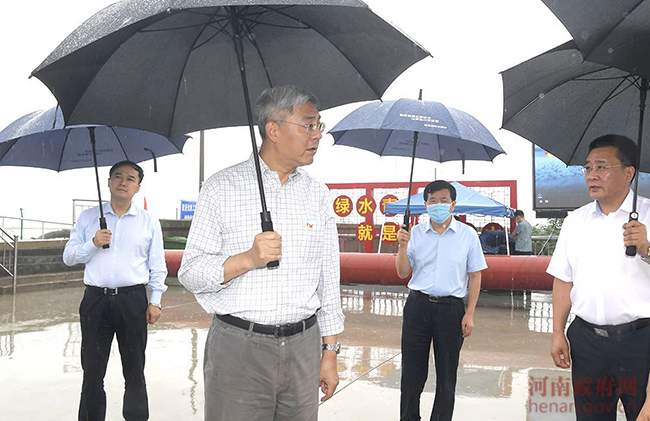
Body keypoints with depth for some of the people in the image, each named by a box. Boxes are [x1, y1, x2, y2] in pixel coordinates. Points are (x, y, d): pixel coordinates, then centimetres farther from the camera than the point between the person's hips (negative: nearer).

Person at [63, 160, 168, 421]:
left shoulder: (149, 222, 7)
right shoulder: (88, 218, 10)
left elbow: (157, 266, 8)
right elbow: (68, 257, 9)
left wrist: (155, 301, 1)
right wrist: (93, 244, -9)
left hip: (133, 301, -1)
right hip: (95, 300, 1)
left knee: (134, 370, 6)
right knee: (92, 370, 6)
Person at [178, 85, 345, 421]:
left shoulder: (317, 194, 8)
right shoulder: (222, 188, -2)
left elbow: (328, 279, 12)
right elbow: (190, 274, -4)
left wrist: (330, 353, 10)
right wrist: (247, 260, -20)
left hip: (302, 349, 3)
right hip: (237, 347, -3)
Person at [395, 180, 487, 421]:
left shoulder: (467, 235, 0)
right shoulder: (415, 233, 3)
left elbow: (474, 276, 2)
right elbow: (403, 273, 5)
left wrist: (470, 314, -3)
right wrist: (402, 246, -12)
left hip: (451, 308, -1)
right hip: (418, 306, 1)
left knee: (446, 376, 9)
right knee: (412, 372, 9)